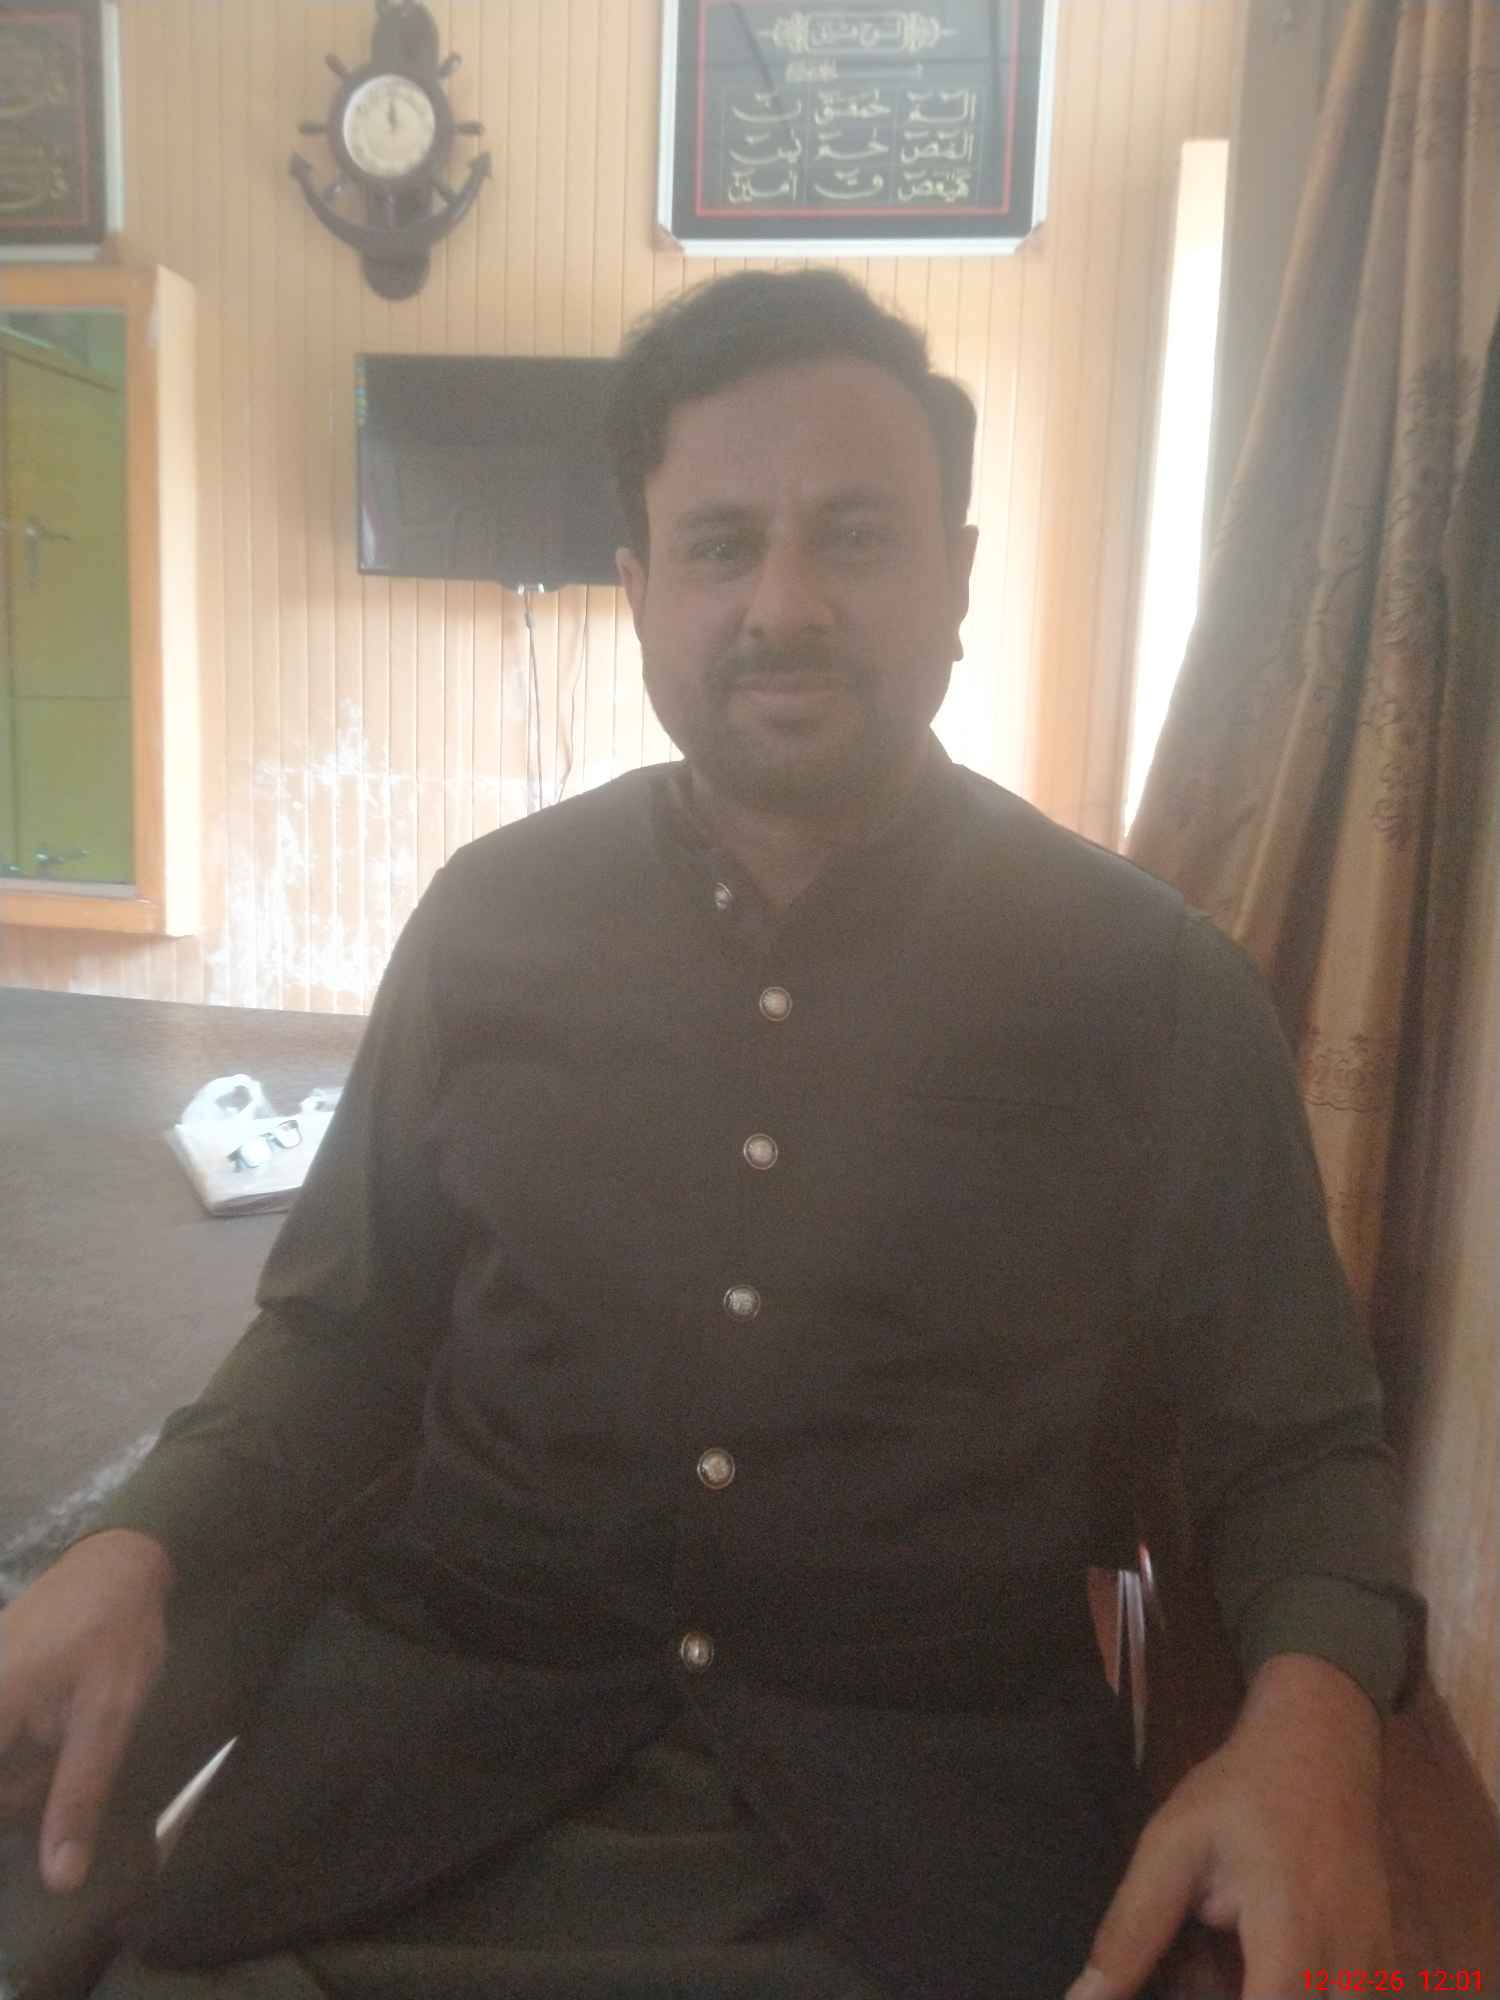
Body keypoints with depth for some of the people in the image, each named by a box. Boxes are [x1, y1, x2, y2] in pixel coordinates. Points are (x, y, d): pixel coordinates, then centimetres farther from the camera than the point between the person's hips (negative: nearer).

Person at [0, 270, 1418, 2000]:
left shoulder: (1151, 983, -4)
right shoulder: (493, 917, 1)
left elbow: (1294, 1437, 2)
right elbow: (345, 1325, 10)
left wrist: (1314, 1705, -18)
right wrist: (139, 1550, -6)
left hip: (936, 1790, 0)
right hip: (448, 1712, 1)